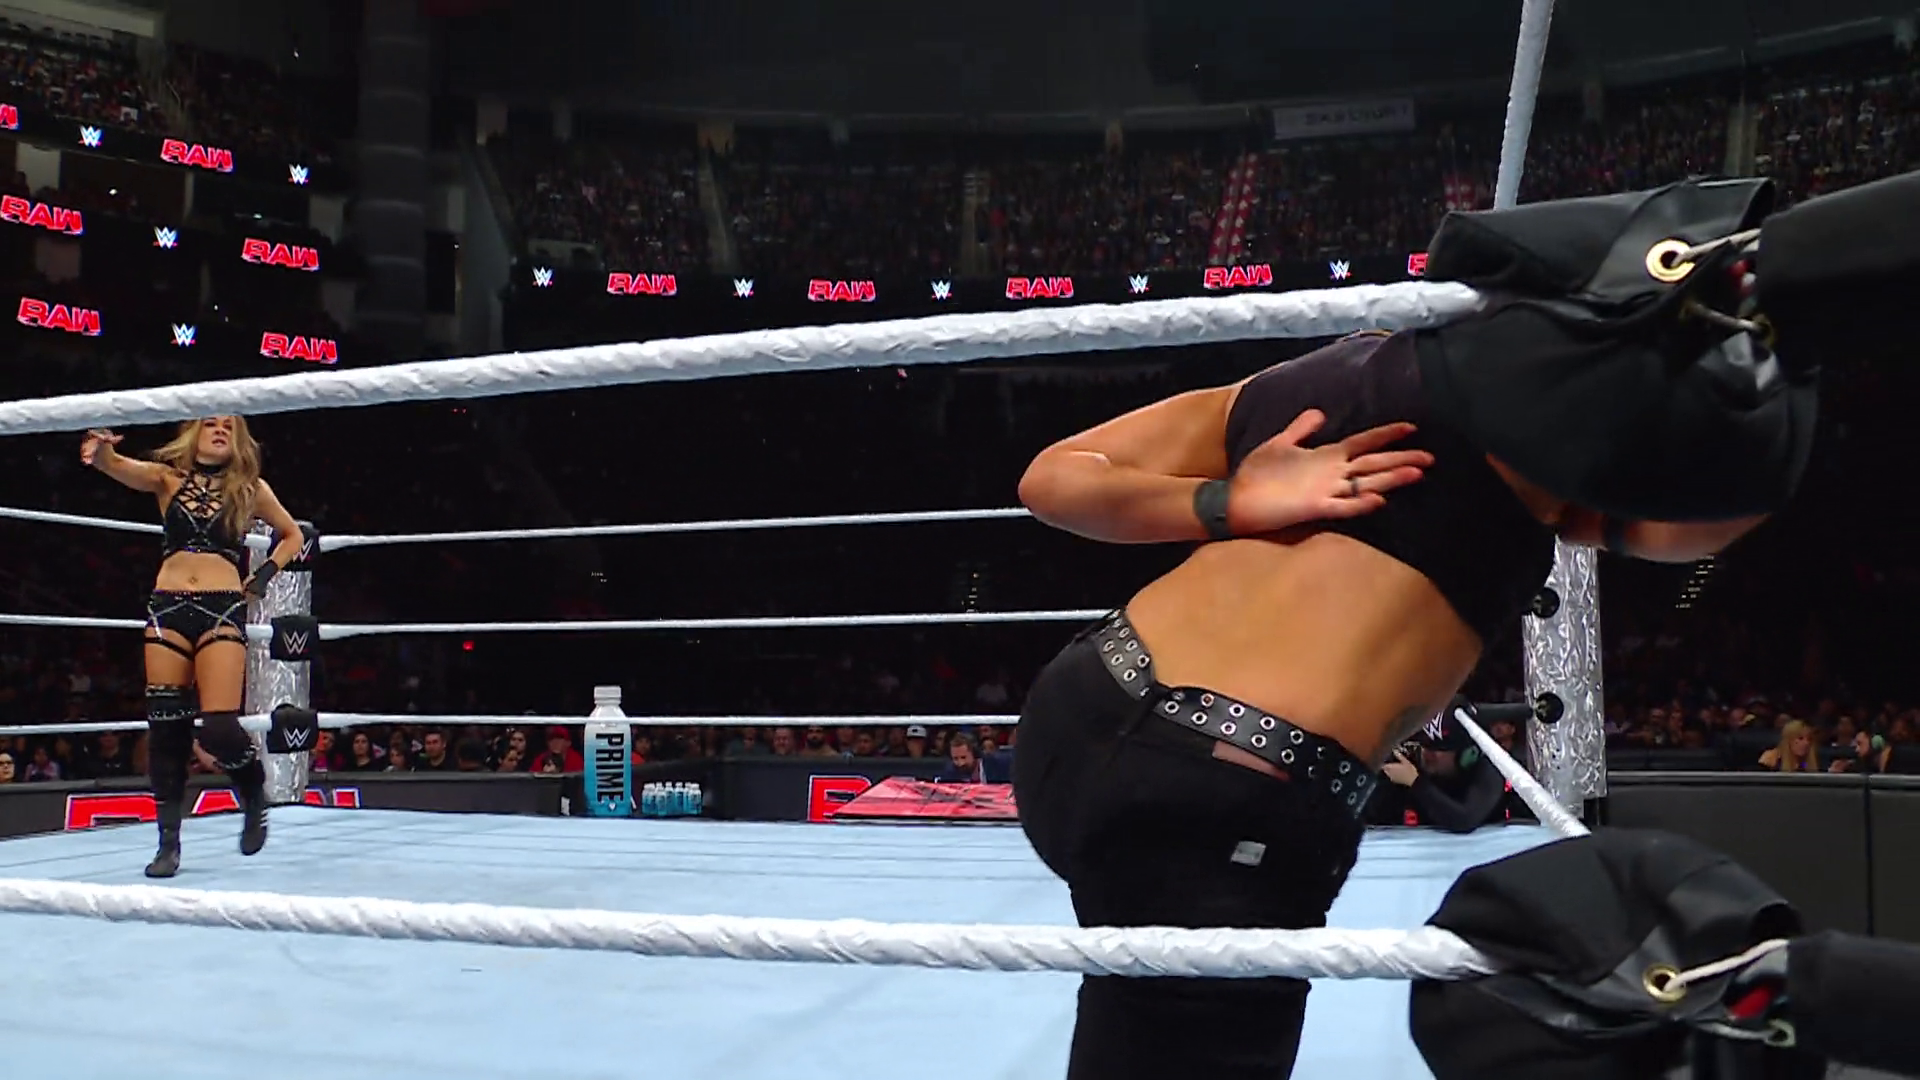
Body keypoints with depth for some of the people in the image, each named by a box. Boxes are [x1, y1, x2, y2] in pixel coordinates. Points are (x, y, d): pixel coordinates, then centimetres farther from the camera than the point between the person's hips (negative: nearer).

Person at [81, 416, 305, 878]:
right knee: (166, 727, 1)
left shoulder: (251, 488, 10)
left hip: (223, 610, -1)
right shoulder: (169, 476, 10)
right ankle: (169, 843, 12)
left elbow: (293, 536, 22)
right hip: (167, 609, 2)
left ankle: (254, 796, 17)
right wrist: (103, 454, -35)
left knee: (219, 728, -13)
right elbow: (125, 468, -12)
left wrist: (264, 576, 7)